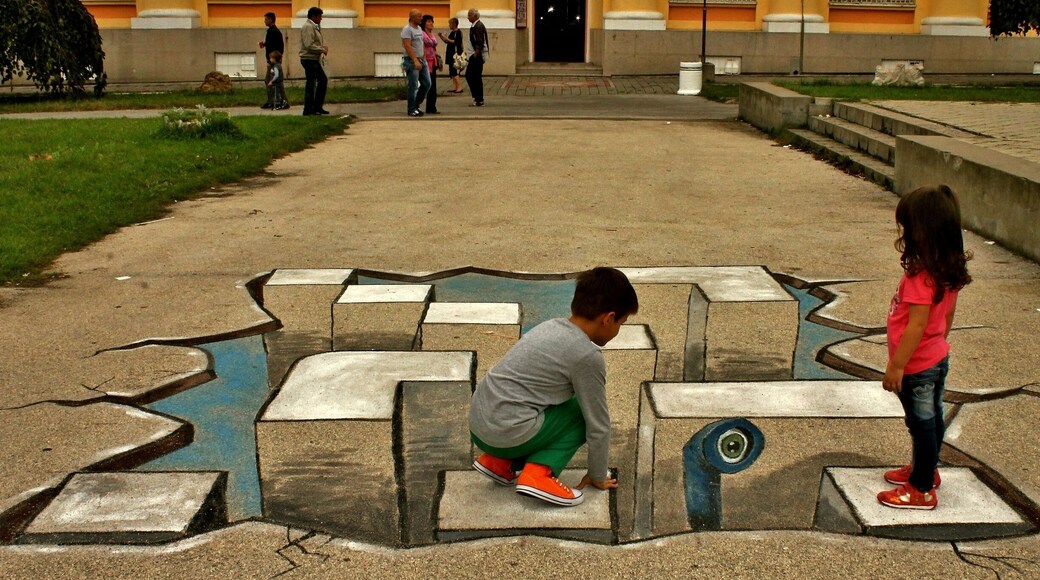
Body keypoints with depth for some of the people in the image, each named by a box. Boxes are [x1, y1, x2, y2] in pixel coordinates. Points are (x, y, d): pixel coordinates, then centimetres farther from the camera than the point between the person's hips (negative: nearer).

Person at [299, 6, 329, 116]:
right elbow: (309, 45, -23)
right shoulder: (308, 27, -15)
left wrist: (324, 47, 1)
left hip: (315, 59, 10)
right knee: (311, 83, -6)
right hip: (309, 59, -10)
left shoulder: (315, 27, 16)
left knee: (323, 80, 14)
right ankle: (308, 110, -1)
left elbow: (319, 41, 21)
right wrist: (322, 50, -15)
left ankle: (317, 107, 19)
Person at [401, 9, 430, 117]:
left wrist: (423, 59, 14)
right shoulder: (407, 29, -12)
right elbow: (407, 46, -19)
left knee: (426, 84, 8)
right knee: (413, 87, -3)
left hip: (422, 60, 9)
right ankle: (412, 110, 6)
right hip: (411, 61, -9)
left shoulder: (419, 29, 15)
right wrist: (415, 61, -25)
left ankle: (416, 105, 21)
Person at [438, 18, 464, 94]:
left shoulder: (458, 32, -11)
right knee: (452, 71, 10)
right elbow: (447, 42, 22)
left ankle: (459, 87, -12)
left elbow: (456, 42, -22)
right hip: (450, 54, 10)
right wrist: (442, 36, 9)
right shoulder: (452, 32, 17)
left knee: (454, 71, -12)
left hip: (455, 54, -10)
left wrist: (448, 39, -19)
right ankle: (454, 87, 13)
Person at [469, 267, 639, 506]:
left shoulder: (552, 326, 13)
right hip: (507, 435, -8)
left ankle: (499, 461, 16)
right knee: (582, 412, 6)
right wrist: (598, 476, 14)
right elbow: (598, 423, -2)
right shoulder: (588, 357, -11)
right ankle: (538, 473, -7)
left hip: (477, 425, 8)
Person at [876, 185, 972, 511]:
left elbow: (917, 326, -27)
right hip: (938, 358, 9)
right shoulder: (949, 270, -1)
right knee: (932, 420, 23)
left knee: (922, 424, 4)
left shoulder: (922, 276, -28)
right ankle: (926, 469, 41)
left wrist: (896, 366, -21)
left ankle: (921, 490, 17)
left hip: (917, 366, -9)